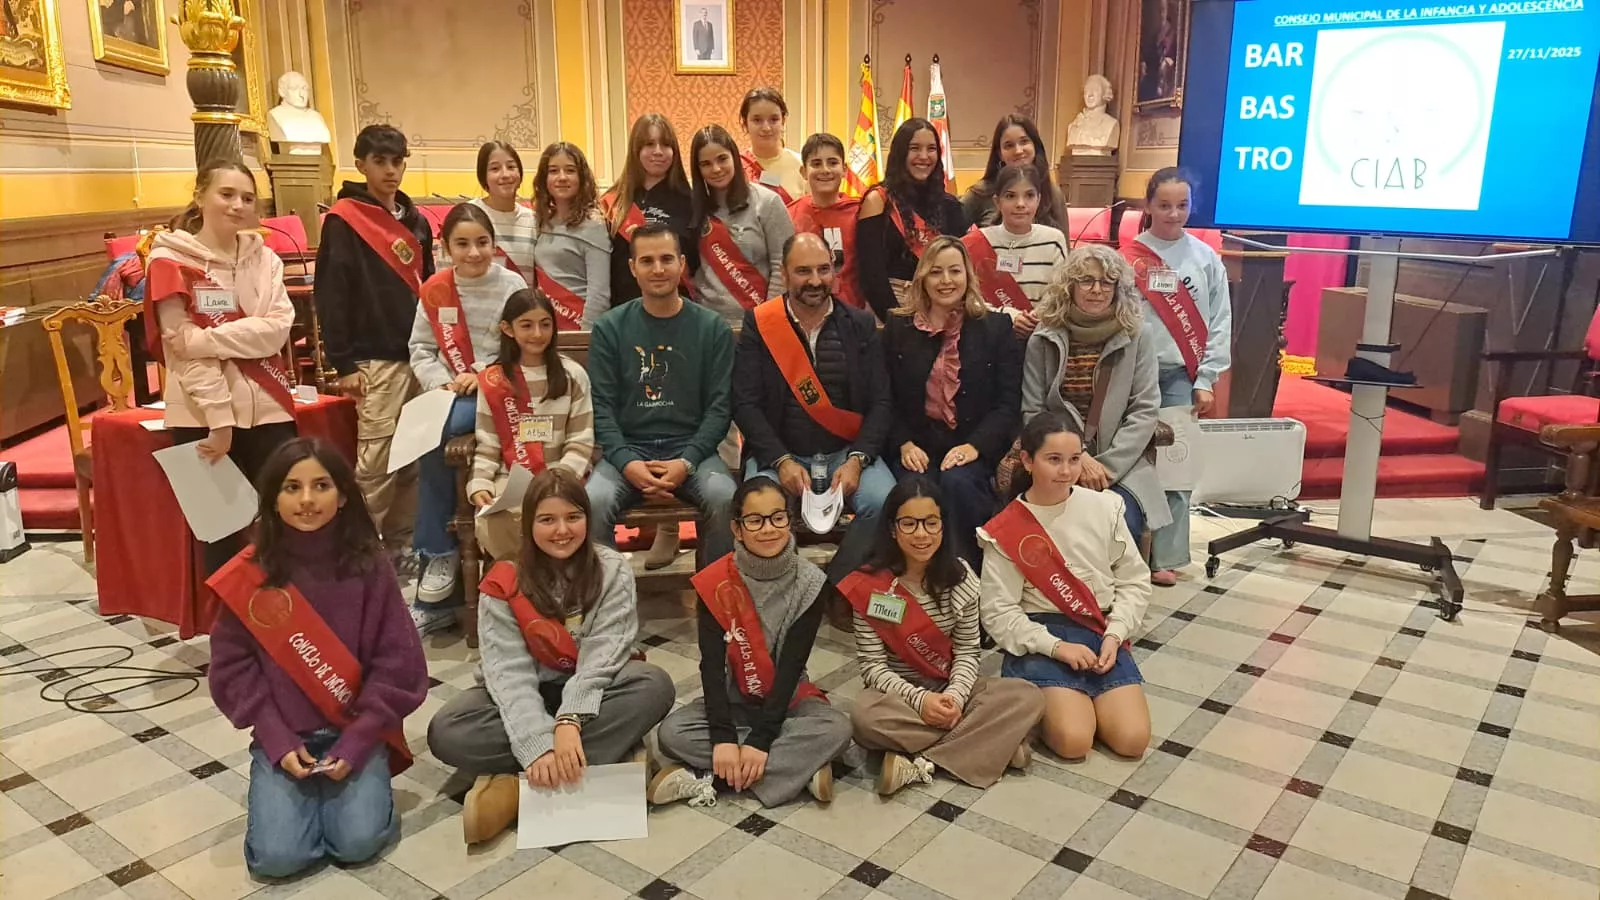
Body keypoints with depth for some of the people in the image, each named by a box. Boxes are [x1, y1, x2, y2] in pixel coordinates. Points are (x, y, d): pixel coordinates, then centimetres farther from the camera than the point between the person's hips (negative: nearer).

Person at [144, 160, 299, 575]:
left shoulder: (264, 259, 8)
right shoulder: (170, 261, -3)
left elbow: (277, 329, -6)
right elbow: (182, 351, -8)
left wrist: (207, 339, -17)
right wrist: (219, 418, -15)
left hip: (268, 409, 3)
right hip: (203, 415, -3)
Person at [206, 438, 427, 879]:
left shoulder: (369, 567, -8)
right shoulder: (249, 575, -6)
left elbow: (397, 663, -7)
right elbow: (233, 667, -2)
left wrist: (356, 743, -14)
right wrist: (278, 742, -11)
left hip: (356, 733, -1)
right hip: (282, 738, 1)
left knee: (357, 841, -19)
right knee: (277, 856, -15)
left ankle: (358, 786, 14)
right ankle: (277, 792, 17)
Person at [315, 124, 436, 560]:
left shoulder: (415, 220, 15)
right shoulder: (344, 221, -5)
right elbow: (330, 294, -8)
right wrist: (342, 363, -13)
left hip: (419, 353, 6)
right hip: (376, 360, -6)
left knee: (414, 458, 8)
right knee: (375, 463, -6)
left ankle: (402, 544, 18)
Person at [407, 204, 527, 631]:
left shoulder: (512, 286, -4)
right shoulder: (434, 290, 5)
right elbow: (421, 350, 9)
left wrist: (483, 375, -16)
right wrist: (441, 383, -9)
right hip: (452, 394, 4)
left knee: (433, 434, -29)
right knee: (430, 439, -25)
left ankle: (438, 555, -15)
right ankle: (439, 570, -16)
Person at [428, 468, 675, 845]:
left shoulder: (613, 571, -11)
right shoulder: (504, 584, -12)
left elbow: (601, 657, -20)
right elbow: (509, 671, -21)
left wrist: (569, 721, -36)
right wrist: (538, 745, -35)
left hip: (590, 694, 0)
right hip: (527, 697, 0)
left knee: (655, 685, -31)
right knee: (446, 733, -28)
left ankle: (517, 785, -31)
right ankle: (606, 758, -28)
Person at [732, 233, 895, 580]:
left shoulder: (861, 325, 8)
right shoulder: (758, 325, 3)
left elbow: (880, 403, 2)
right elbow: (746, 404, -3)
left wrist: (856, 460, -14)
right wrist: (782, 461, -17)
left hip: (847, 452, 2)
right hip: (779, 454, -1)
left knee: (884, 503, -27)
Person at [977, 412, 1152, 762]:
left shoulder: (1104, 507, 1)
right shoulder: (1005, 532, -7)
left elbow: (1134, 580, 7)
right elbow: (998, 613, -7)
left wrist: (1114, 635, -7)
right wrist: (1056, 647, -16)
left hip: (1101, 632, 3)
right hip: (1041, 639, -3)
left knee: (1133, 739, -14)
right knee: (1074, 741, -22)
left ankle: (1086, 697, 15)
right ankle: (1038, 704, 10)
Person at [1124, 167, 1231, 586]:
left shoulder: (1206, 258, 6)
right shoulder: (1127, 257, 2)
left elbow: (1220, 325, 5)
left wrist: (1206, 381, -1)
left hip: (1181, 376, 1)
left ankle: (1166, 556, 9)